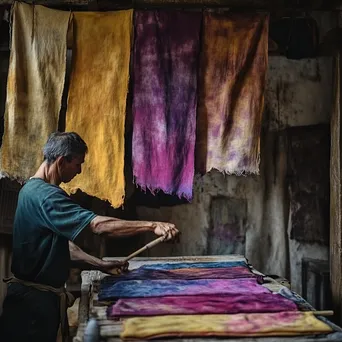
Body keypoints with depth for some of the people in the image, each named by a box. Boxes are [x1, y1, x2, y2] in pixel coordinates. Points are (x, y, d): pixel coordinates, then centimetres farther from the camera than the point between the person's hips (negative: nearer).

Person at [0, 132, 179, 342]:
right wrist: (152, 225, -34)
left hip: (41, 293, 10)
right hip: (35, 297, -10)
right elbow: (99, 225, -32)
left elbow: (61, 241, 14)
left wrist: (100, 264, 8)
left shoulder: (33, 189, 11)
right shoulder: (45, 195, -23)